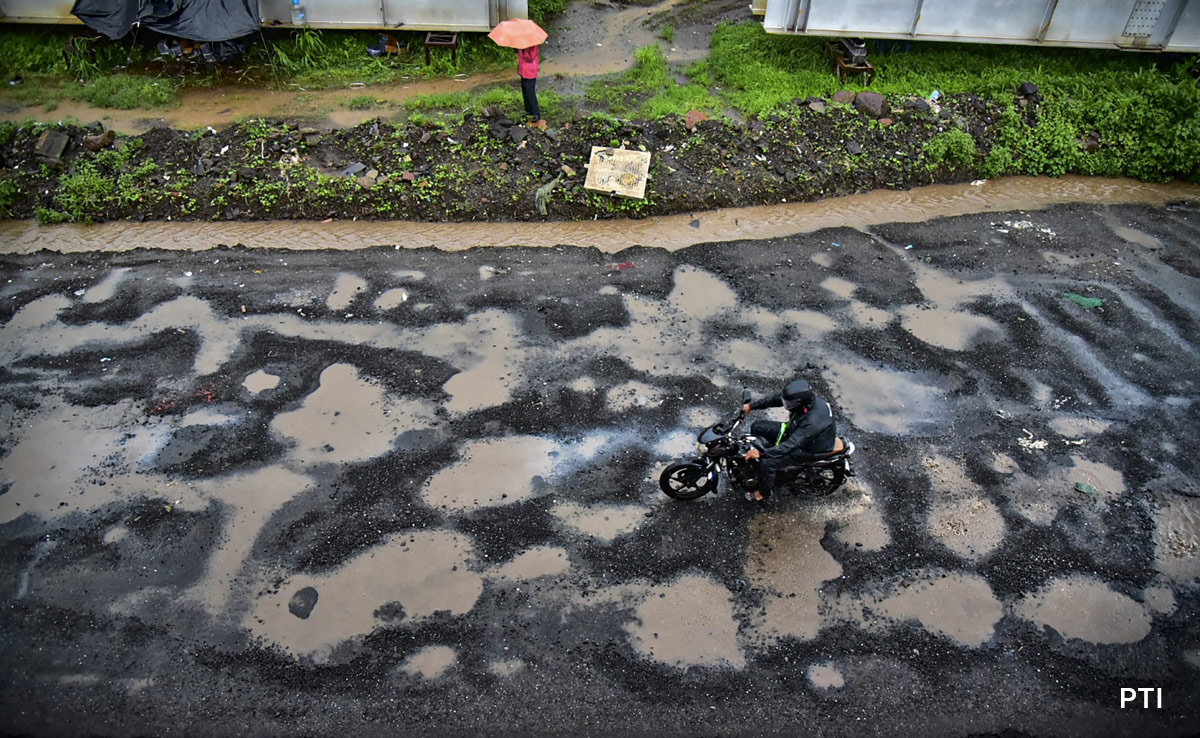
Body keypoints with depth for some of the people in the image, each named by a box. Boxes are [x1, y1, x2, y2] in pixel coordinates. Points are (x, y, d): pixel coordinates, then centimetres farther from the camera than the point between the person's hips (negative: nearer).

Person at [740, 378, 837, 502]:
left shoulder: (813, 421, -41)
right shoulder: (804, 398, -20)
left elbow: (791, 445, -40)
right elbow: (776, 399, -5)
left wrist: (761, 453, -41)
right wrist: (751, 406, -3)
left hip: (809, 447, -8)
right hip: (795, 431, 8)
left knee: (767, 462, -21)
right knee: (757, 427, 6)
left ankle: (764, 492, 10)